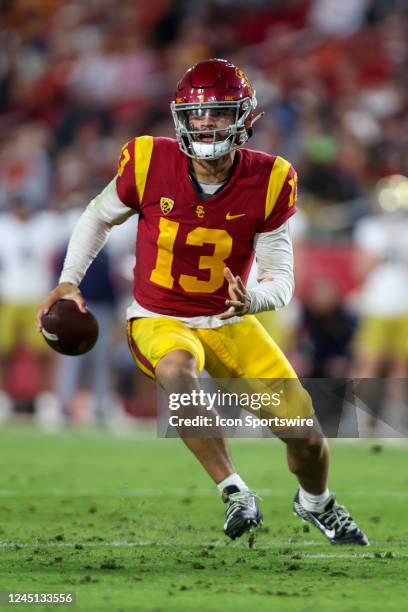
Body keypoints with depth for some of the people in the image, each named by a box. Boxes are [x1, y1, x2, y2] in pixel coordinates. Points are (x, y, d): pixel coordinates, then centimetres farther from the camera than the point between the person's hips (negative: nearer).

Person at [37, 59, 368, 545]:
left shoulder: (268, 181, -13)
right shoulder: (148, 162, -15)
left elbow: (281, 278, -10)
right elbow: (99, 218, 5)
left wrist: (252, 299, -32)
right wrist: (68, 282, -5)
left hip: (231, 322, 2)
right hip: (159, 319, -2)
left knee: (307, 436, -4)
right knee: (178, 369, -40)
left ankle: (315, 504, 33)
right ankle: (232, 491, -25)